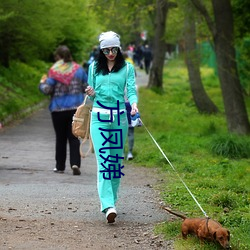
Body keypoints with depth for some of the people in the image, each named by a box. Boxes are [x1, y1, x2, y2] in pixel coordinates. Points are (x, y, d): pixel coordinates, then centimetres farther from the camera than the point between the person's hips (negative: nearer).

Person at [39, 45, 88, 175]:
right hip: (76, 108, 2)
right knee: (74, 137, 3)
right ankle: (75, 163, -14)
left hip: (58, 109, -2)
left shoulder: (54, 71, -9)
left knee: (60, 138, 10)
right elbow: (87, 87, 6)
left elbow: (47, 90, -11)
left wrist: (42, 83, 9)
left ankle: (60, 166, 16)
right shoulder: (78, 69, 2)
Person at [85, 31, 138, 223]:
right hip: (99, 116, 0)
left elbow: (131, 89, -4)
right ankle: (108, 205, -22)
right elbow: (92, 92, 16)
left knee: (117, 159, 5)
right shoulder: (94, 68, 11)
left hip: (119, 117, 0)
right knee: (103, 159, -12)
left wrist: (134, 104, -24)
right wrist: (91, 94, -7)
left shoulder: (127, 68, 6)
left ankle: (112, 199, 20)